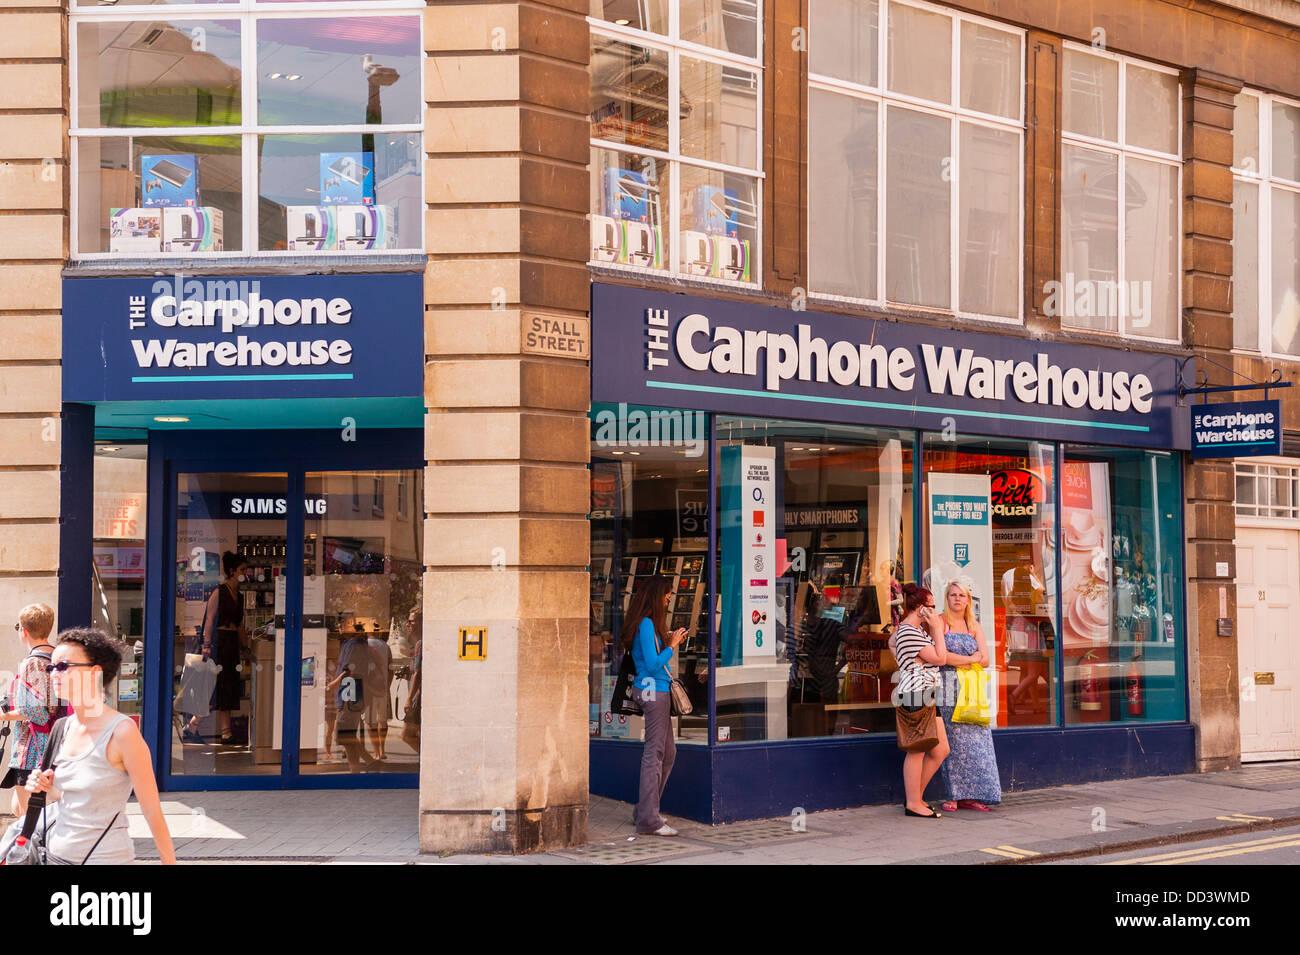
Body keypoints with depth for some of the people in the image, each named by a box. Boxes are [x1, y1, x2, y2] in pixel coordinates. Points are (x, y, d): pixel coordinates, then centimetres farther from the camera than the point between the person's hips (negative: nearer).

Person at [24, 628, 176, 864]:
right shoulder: (64, 727, 4)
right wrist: (48, 789, -2)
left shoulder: (122, 731, -16)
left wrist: (170, 862, -13)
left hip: (105, 856, -6)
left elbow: (152, 810, -14)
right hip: (57, 853, 6)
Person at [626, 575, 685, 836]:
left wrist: (668, 643, 11)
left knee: (668, 752, 15)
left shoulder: (648, 623, 16)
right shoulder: (646, 624, -15)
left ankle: (645, 812, 23)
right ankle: (648, 820, -4)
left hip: (657, 691, 11)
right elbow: (653, 664, -18)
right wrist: (671, 646, -8)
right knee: (654, 753, -7)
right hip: (653, 690, -11)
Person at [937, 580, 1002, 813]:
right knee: (953, 740, -8)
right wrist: (970, 658, -3)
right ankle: (953, 796, -5)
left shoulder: (974, 626, 16)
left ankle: (969, 795, 0)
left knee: (974, 739, -3)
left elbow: (985, 660, 7)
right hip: (948, 688, -4)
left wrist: (958, 661, -7)